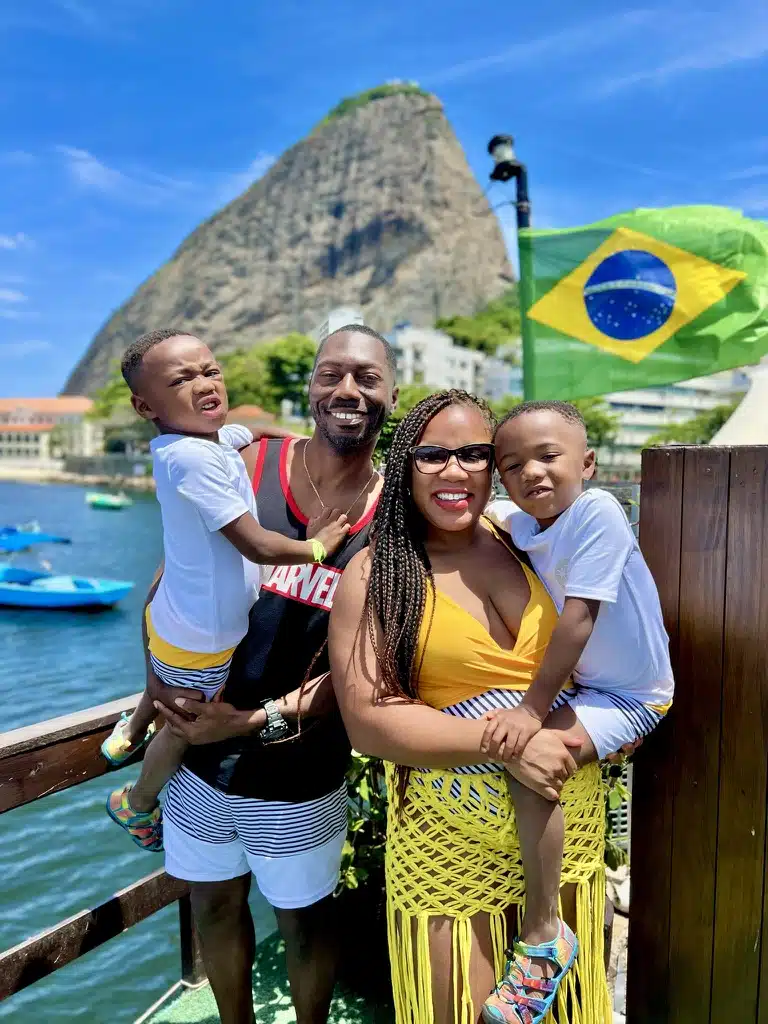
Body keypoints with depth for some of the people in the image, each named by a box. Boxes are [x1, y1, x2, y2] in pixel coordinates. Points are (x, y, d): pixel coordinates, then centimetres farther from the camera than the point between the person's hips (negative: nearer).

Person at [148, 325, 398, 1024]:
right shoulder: (246, 469, -8)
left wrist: (263, 719, -19)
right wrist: (161, 675, -11)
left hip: (300, 774, -2)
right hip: (200, 751, 3)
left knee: (305, 916, 19)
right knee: (215, 903, 22)